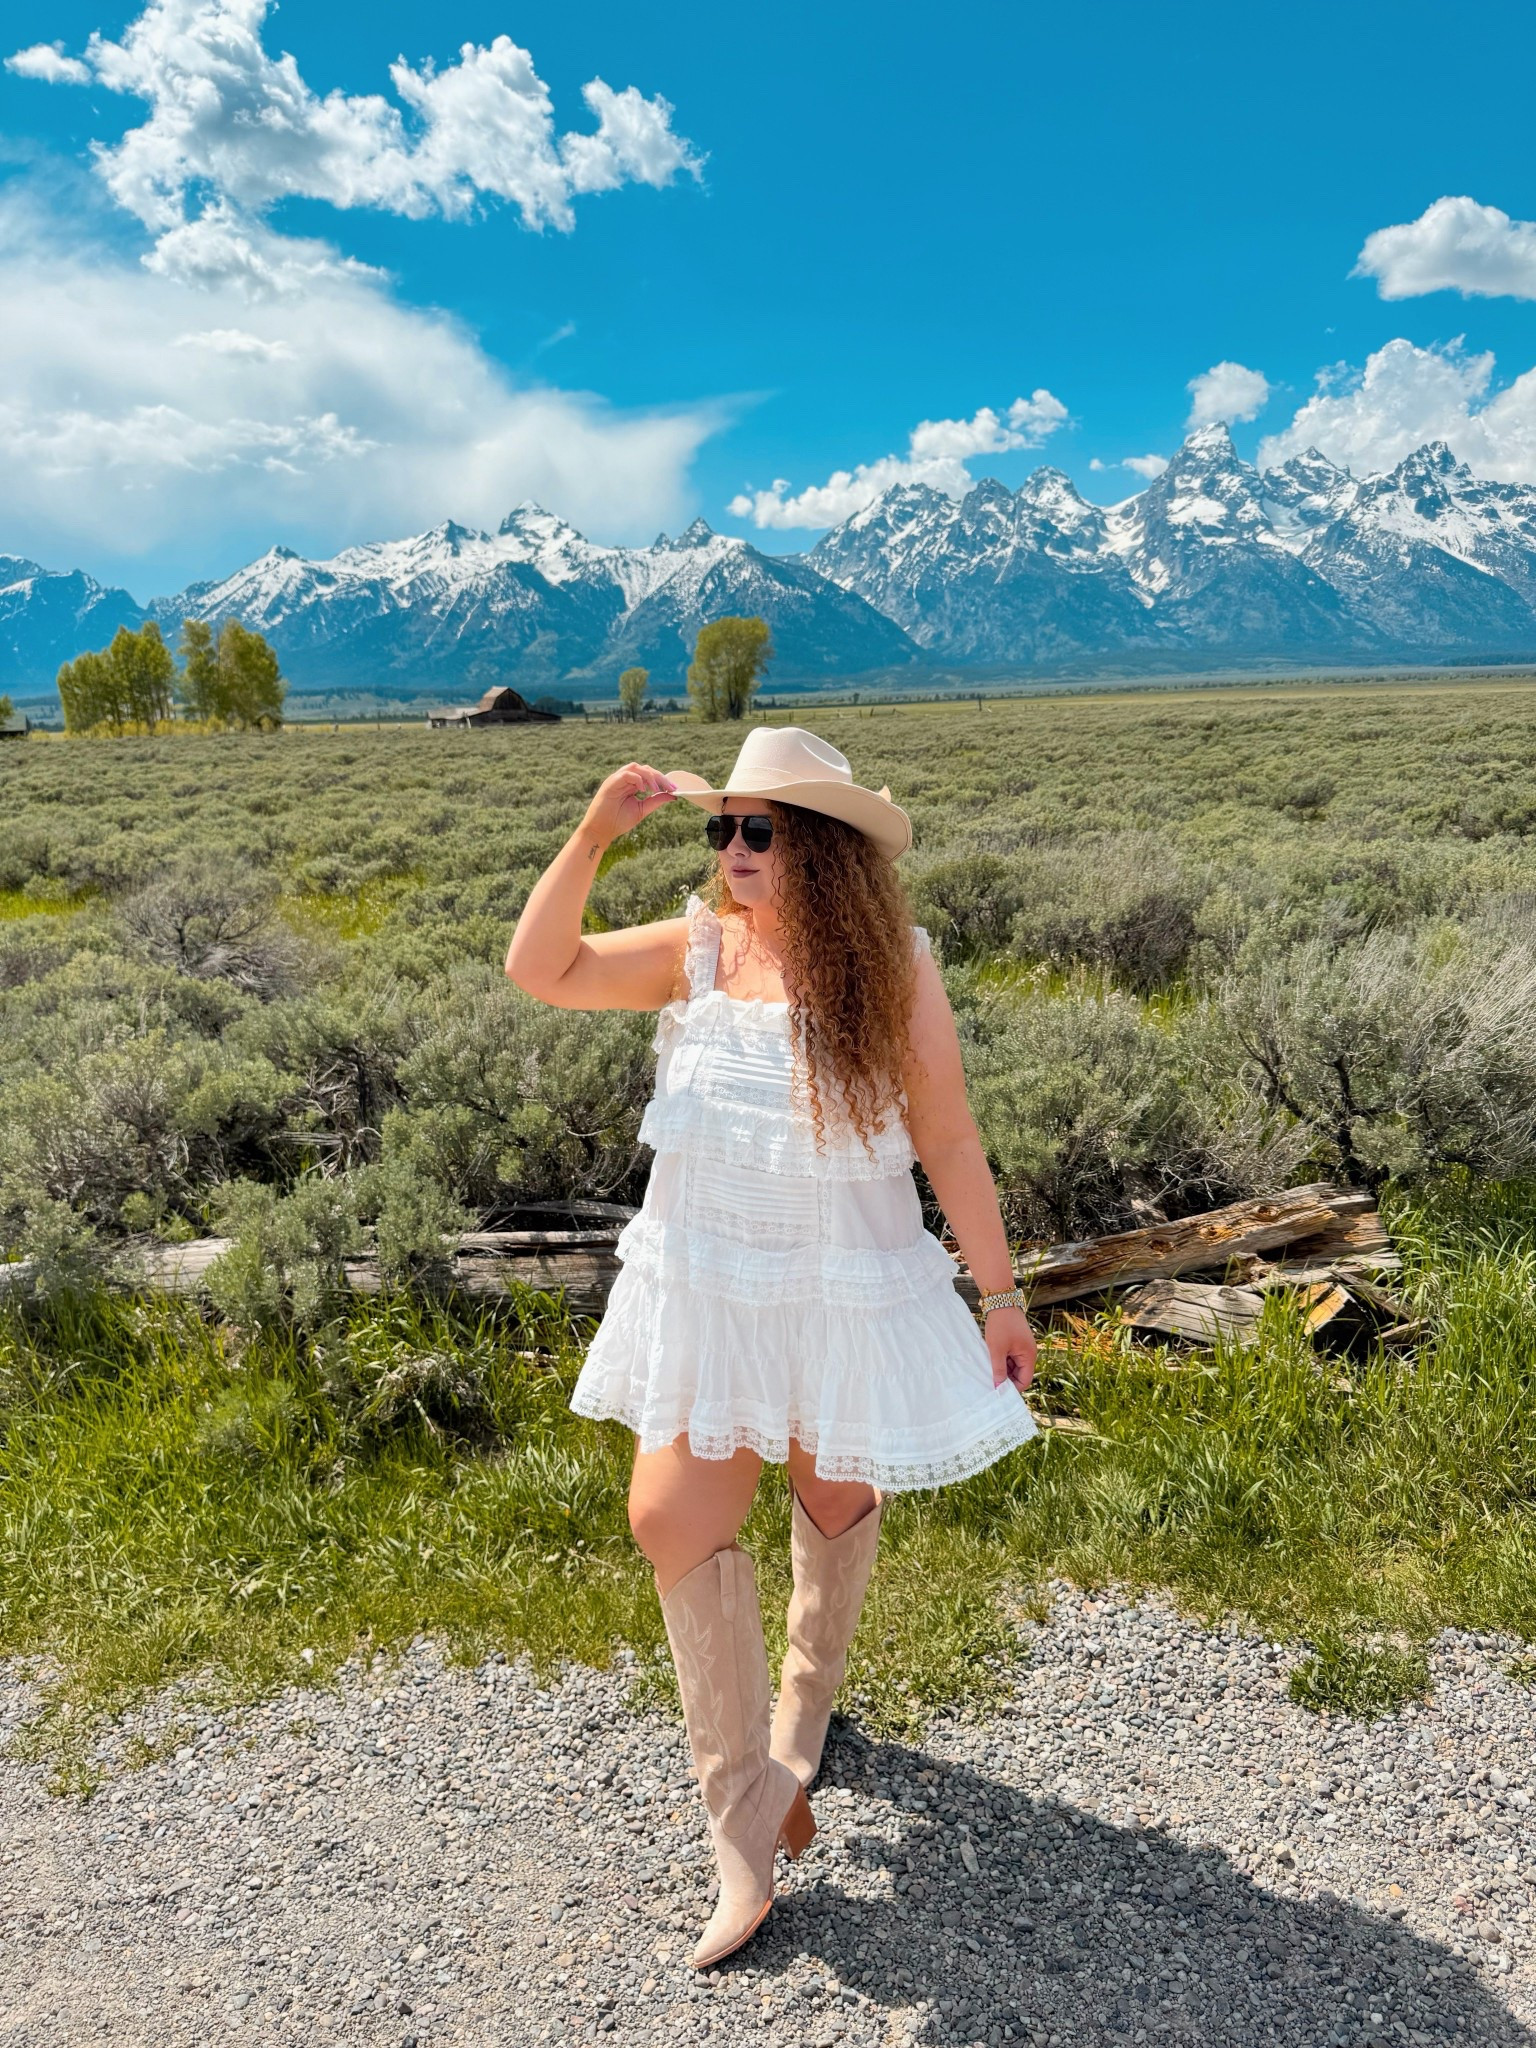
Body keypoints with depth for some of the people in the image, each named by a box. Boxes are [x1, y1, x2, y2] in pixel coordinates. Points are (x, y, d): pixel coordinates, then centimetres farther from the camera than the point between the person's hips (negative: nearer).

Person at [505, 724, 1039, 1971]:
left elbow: (950, 1146, -8)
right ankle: (749, 1828, 12)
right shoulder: (696, 952, -5)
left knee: (837, 1502, 19)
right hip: (704, 1294, 2)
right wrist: (594, 835, -18)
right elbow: (540, 971, -7)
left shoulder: (895, 974, -13)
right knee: (672, 1520, -4)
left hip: (847, 1297, -2)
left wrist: (1001, 1295, -5)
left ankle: (804, 1713, 50)